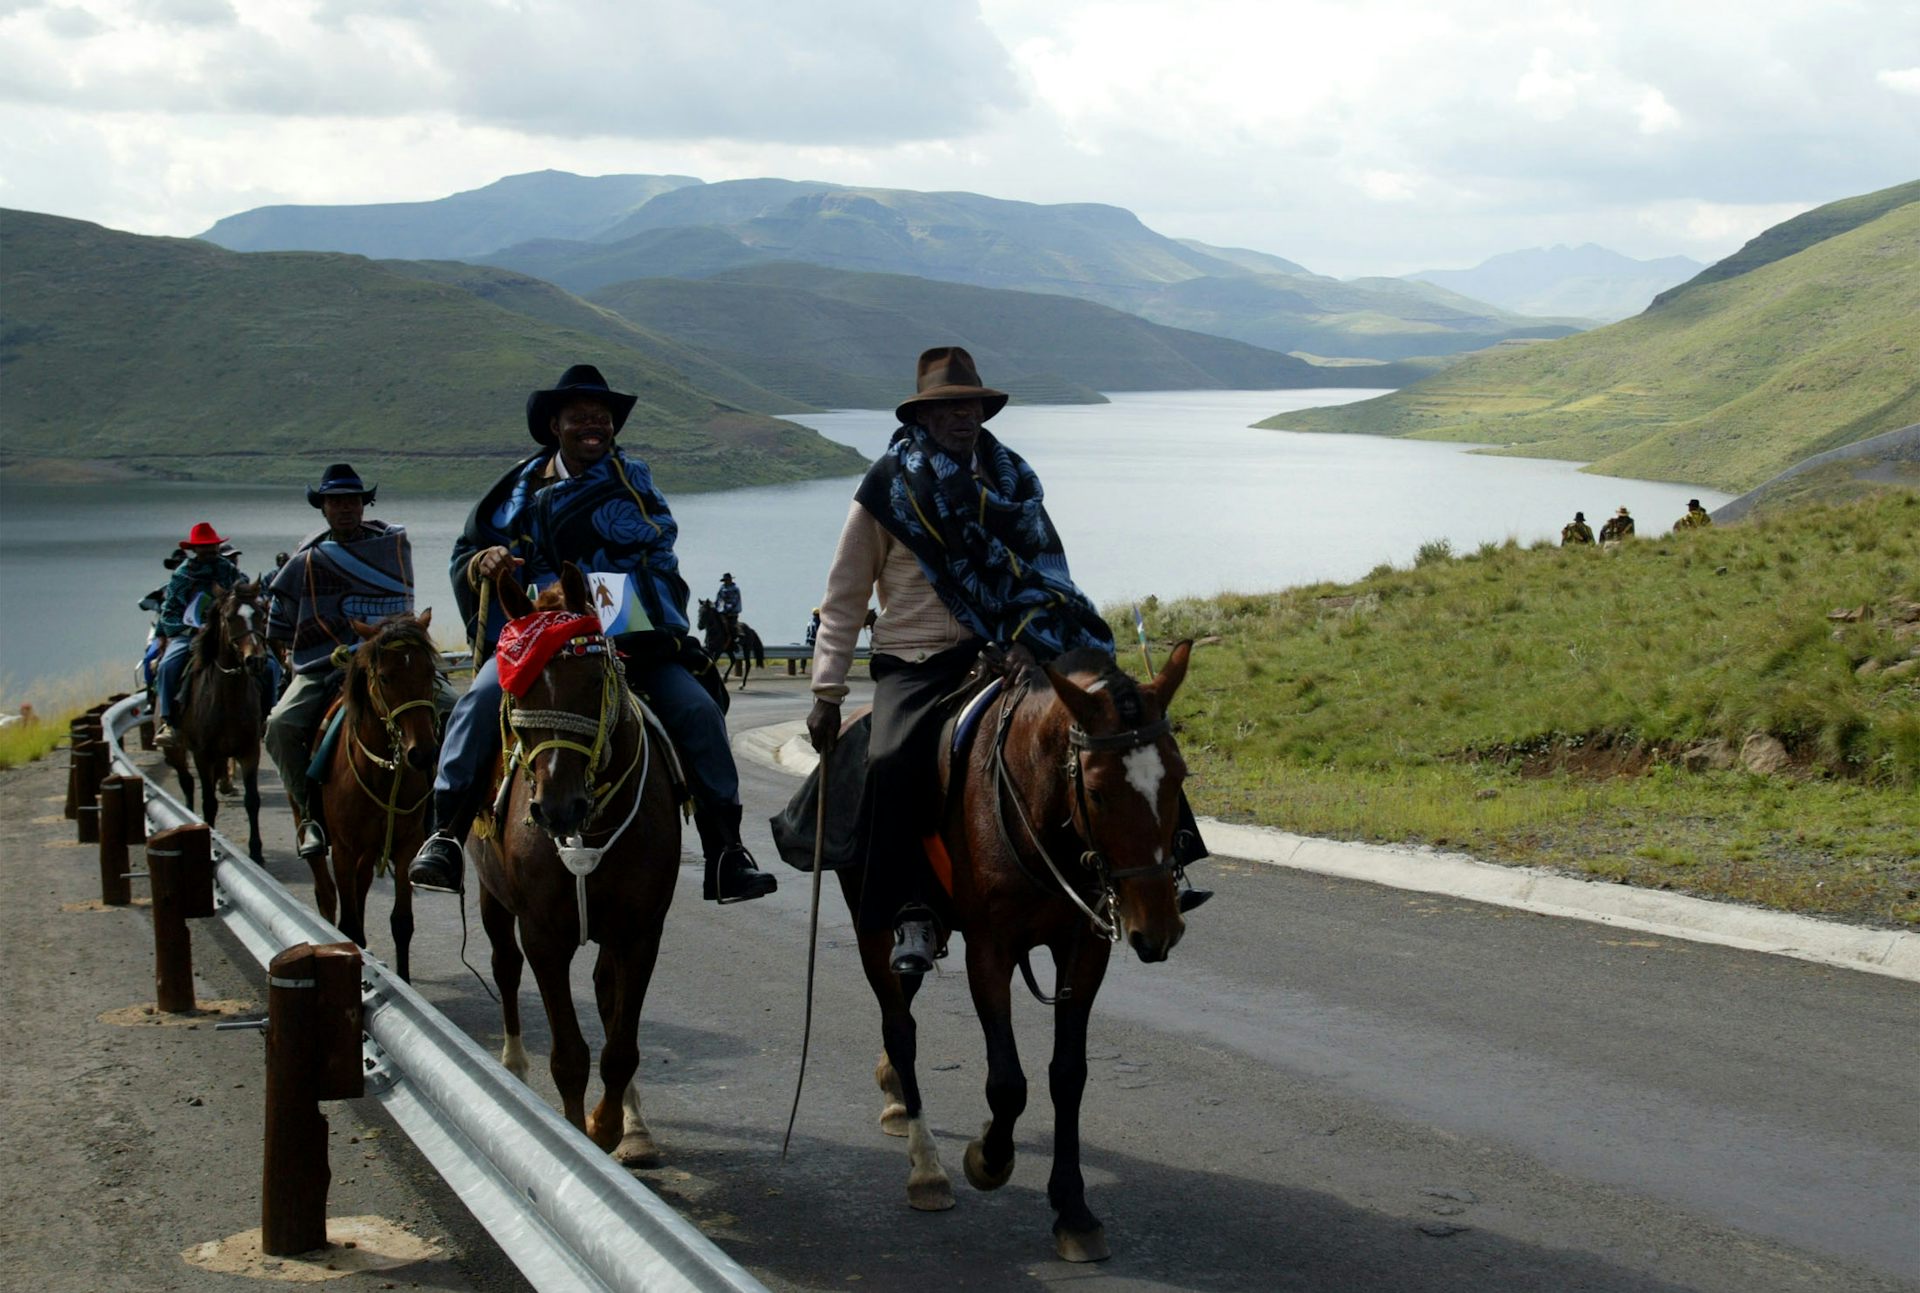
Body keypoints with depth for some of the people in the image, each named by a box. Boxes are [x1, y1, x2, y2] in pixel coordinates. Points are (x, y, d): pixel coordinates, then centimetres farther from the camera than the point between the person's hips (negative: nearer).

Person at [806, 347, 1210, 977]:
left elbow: (1040, 568, 7)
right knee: (895, 762, -31)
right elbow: (844, 600, 3)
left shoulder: (1012, 477, 12)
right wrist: (827, 693, -1)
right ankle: (911, 914, -23)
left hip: (1004, 652, 4)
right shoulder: (888, 487, 1)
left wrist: (1028, 637, -13)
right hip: (915, 664, -4)